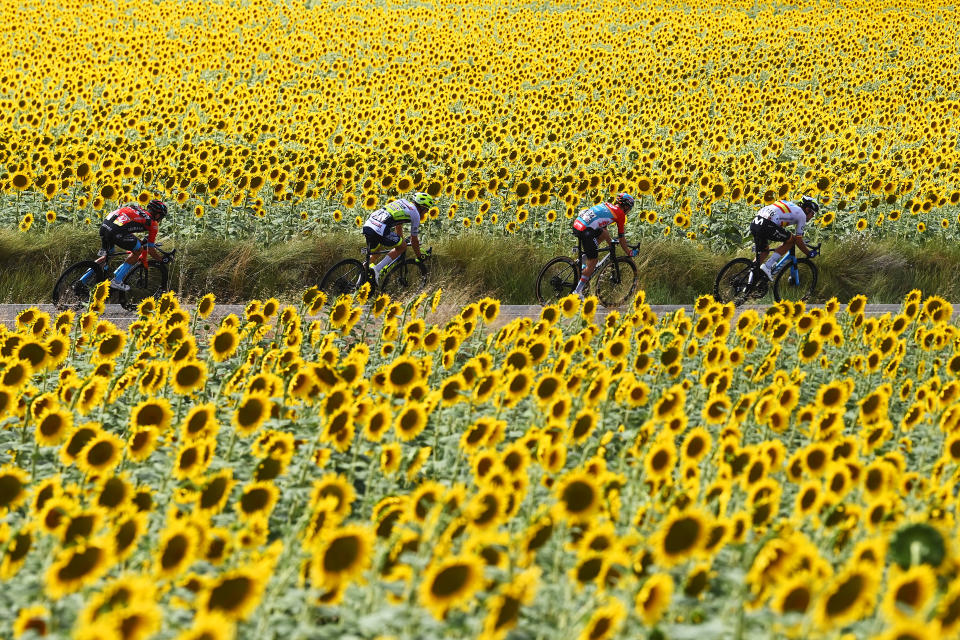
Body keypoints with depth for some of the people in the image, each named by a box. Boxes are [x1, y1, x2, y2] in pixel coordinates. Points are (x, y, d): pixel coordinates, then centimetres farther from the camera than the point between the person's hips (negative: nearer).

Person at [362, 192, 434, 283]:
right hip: (380, 230, -8)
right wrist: (419, 256, 31)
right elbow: (414, 239, 16)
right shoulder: (415, 214, 9)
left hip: (367, 225, 8)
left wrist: (401, 241, 52)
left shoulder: (402, 201, 29)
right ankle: (377, 269, -1)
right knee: (402, 247, 12)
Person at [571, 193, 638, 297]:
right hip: (586, 231, -8)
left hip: (576, 224, 8)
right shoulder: (620, 213, 7)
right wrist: (629, 253, 25)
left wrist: (610, 243, 51)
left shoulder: (607, 206, 27)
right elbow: (622, 237, 11)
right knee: (592, 263, 5)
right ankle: (577, 291, 6)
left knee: (605, 234, 29)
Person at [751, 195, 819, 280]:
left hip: (754, 223, 8)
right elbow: (798, 240, 11)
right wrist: (809, 253, 26)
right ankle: (768, 266, 1)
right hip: (766, 225, -8)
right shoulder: (801, 214, 11)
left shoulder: (791, 207, 34)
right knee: (791, 240, 11)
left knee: (764, 251, 27)